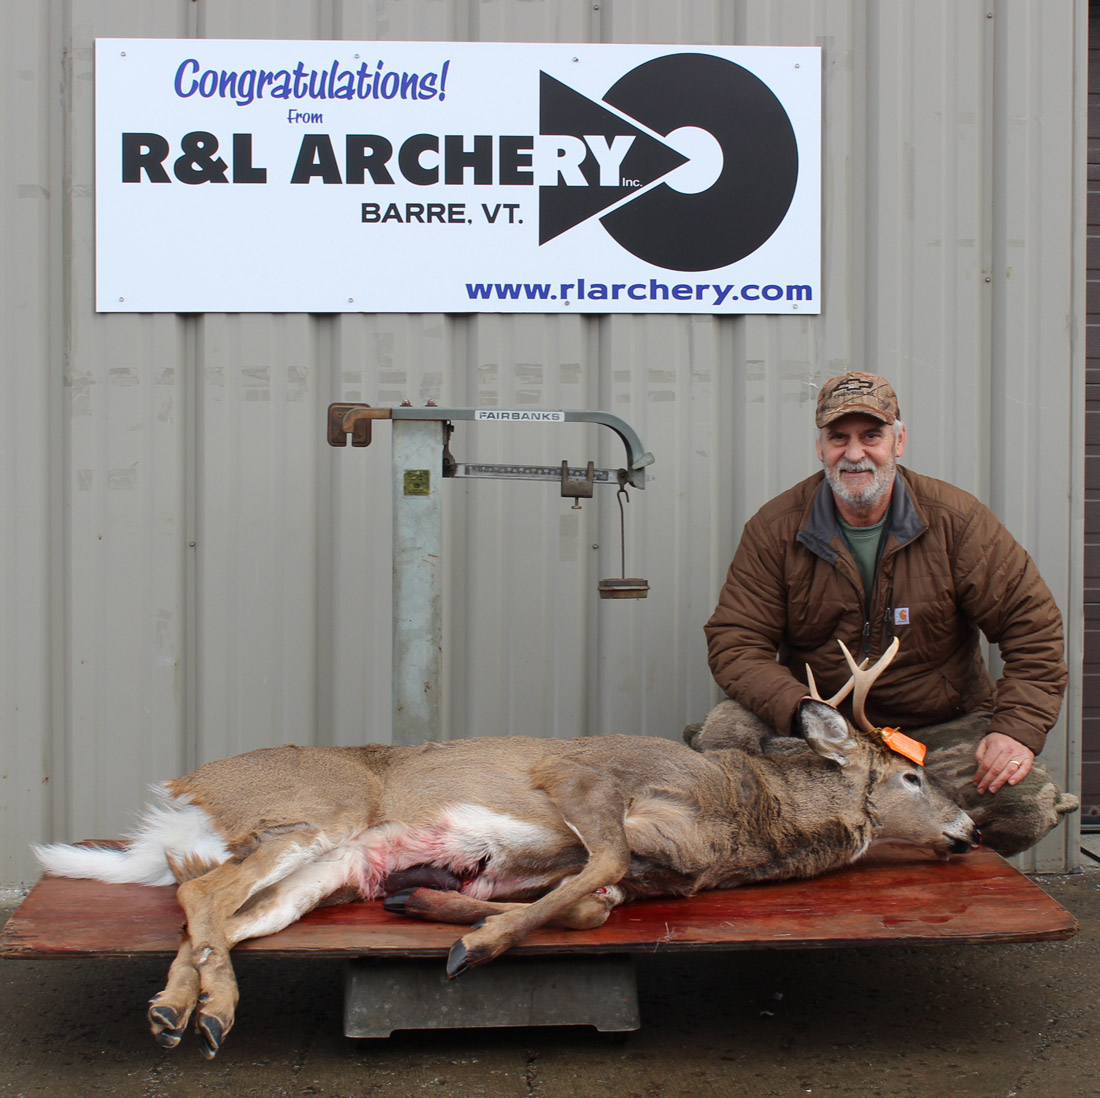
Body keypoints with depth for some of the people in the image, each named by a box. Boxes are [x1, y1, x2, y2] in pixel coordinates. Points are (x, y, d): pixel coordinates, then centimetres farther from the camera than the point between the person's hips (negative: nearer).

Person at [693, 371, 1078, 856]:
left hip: (944, 729, 0)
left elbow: (1032, 624, -2)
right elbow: (735, 642, -8)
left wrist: (1018, 730, -17)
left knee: (1029, 806, -27)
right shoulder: (774, 529, -3)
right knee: (716, 747, -28)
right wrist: (802, 712, -27)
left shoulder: (958, 519, -4)